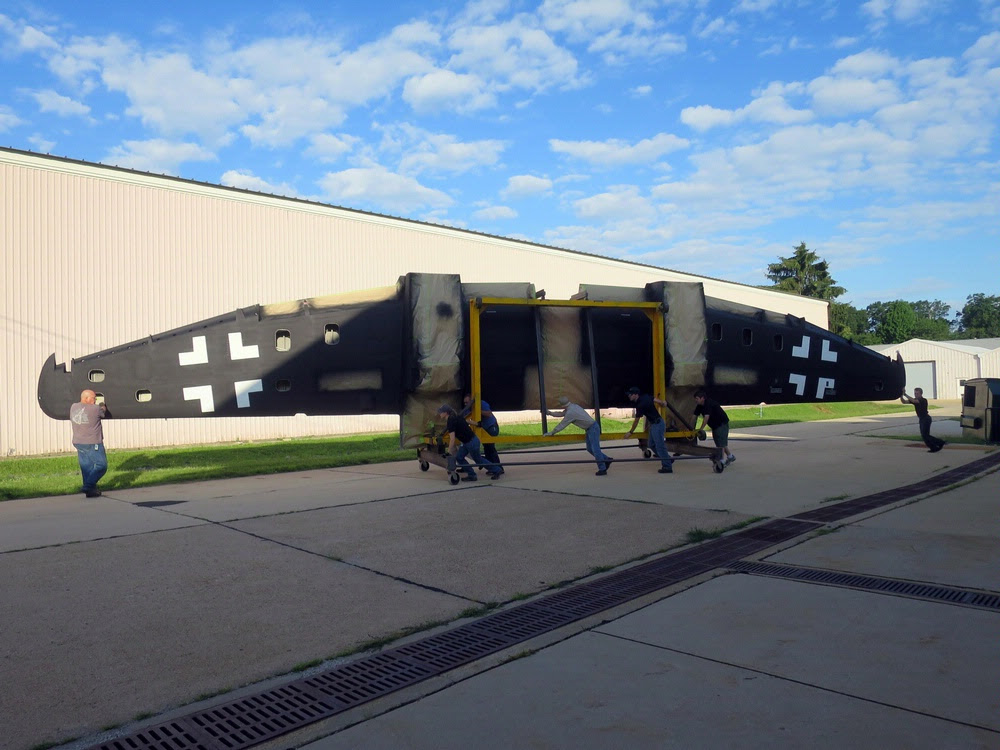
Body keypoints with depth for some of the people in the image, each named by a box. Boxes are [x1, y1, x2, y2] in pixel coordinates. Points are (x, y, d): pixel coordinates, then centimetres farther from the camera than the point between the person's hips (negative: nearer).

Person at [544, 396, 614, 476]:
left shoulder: (570, 413, -23)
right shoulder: (572, 406, 4)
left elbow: (562, 425, -16)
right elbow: (561, 414, 19)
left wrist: (551, 433, -6)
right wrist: (550, 413, 18)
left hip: (593, 428, -10)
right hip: (589, 429, 10)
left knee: (595, 449, -6)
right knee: (590, 449, 14)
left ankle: (602, 469, -1)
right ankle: (607, 459, 24)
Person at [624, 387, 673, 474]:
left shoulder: (640, 405, -23)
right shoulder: (646, 396, 1)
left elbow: (636, 421, -13)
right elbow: (657, 401, 12)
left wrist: (630, 432, -2)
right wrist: (663, 403, 35)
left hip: (657, 425, -10)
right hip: (653, 424, 10)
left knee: (659, 446, -8)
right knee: (652, 444, 15)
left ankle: (667, 467, -4)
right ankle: (668, 459, 24)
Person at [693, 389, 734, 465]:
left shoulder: (709, 404, -29)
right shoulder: (699, 406, -1)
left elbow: (706, 417, -35)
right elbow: (695, 416, 0)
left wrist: (700, 429, -36)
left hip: (722, 423, -9)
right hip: (714, 425, 9)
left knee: (720, 442, -11)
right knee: (720, 442, 16)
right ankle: (730, 456, 32)